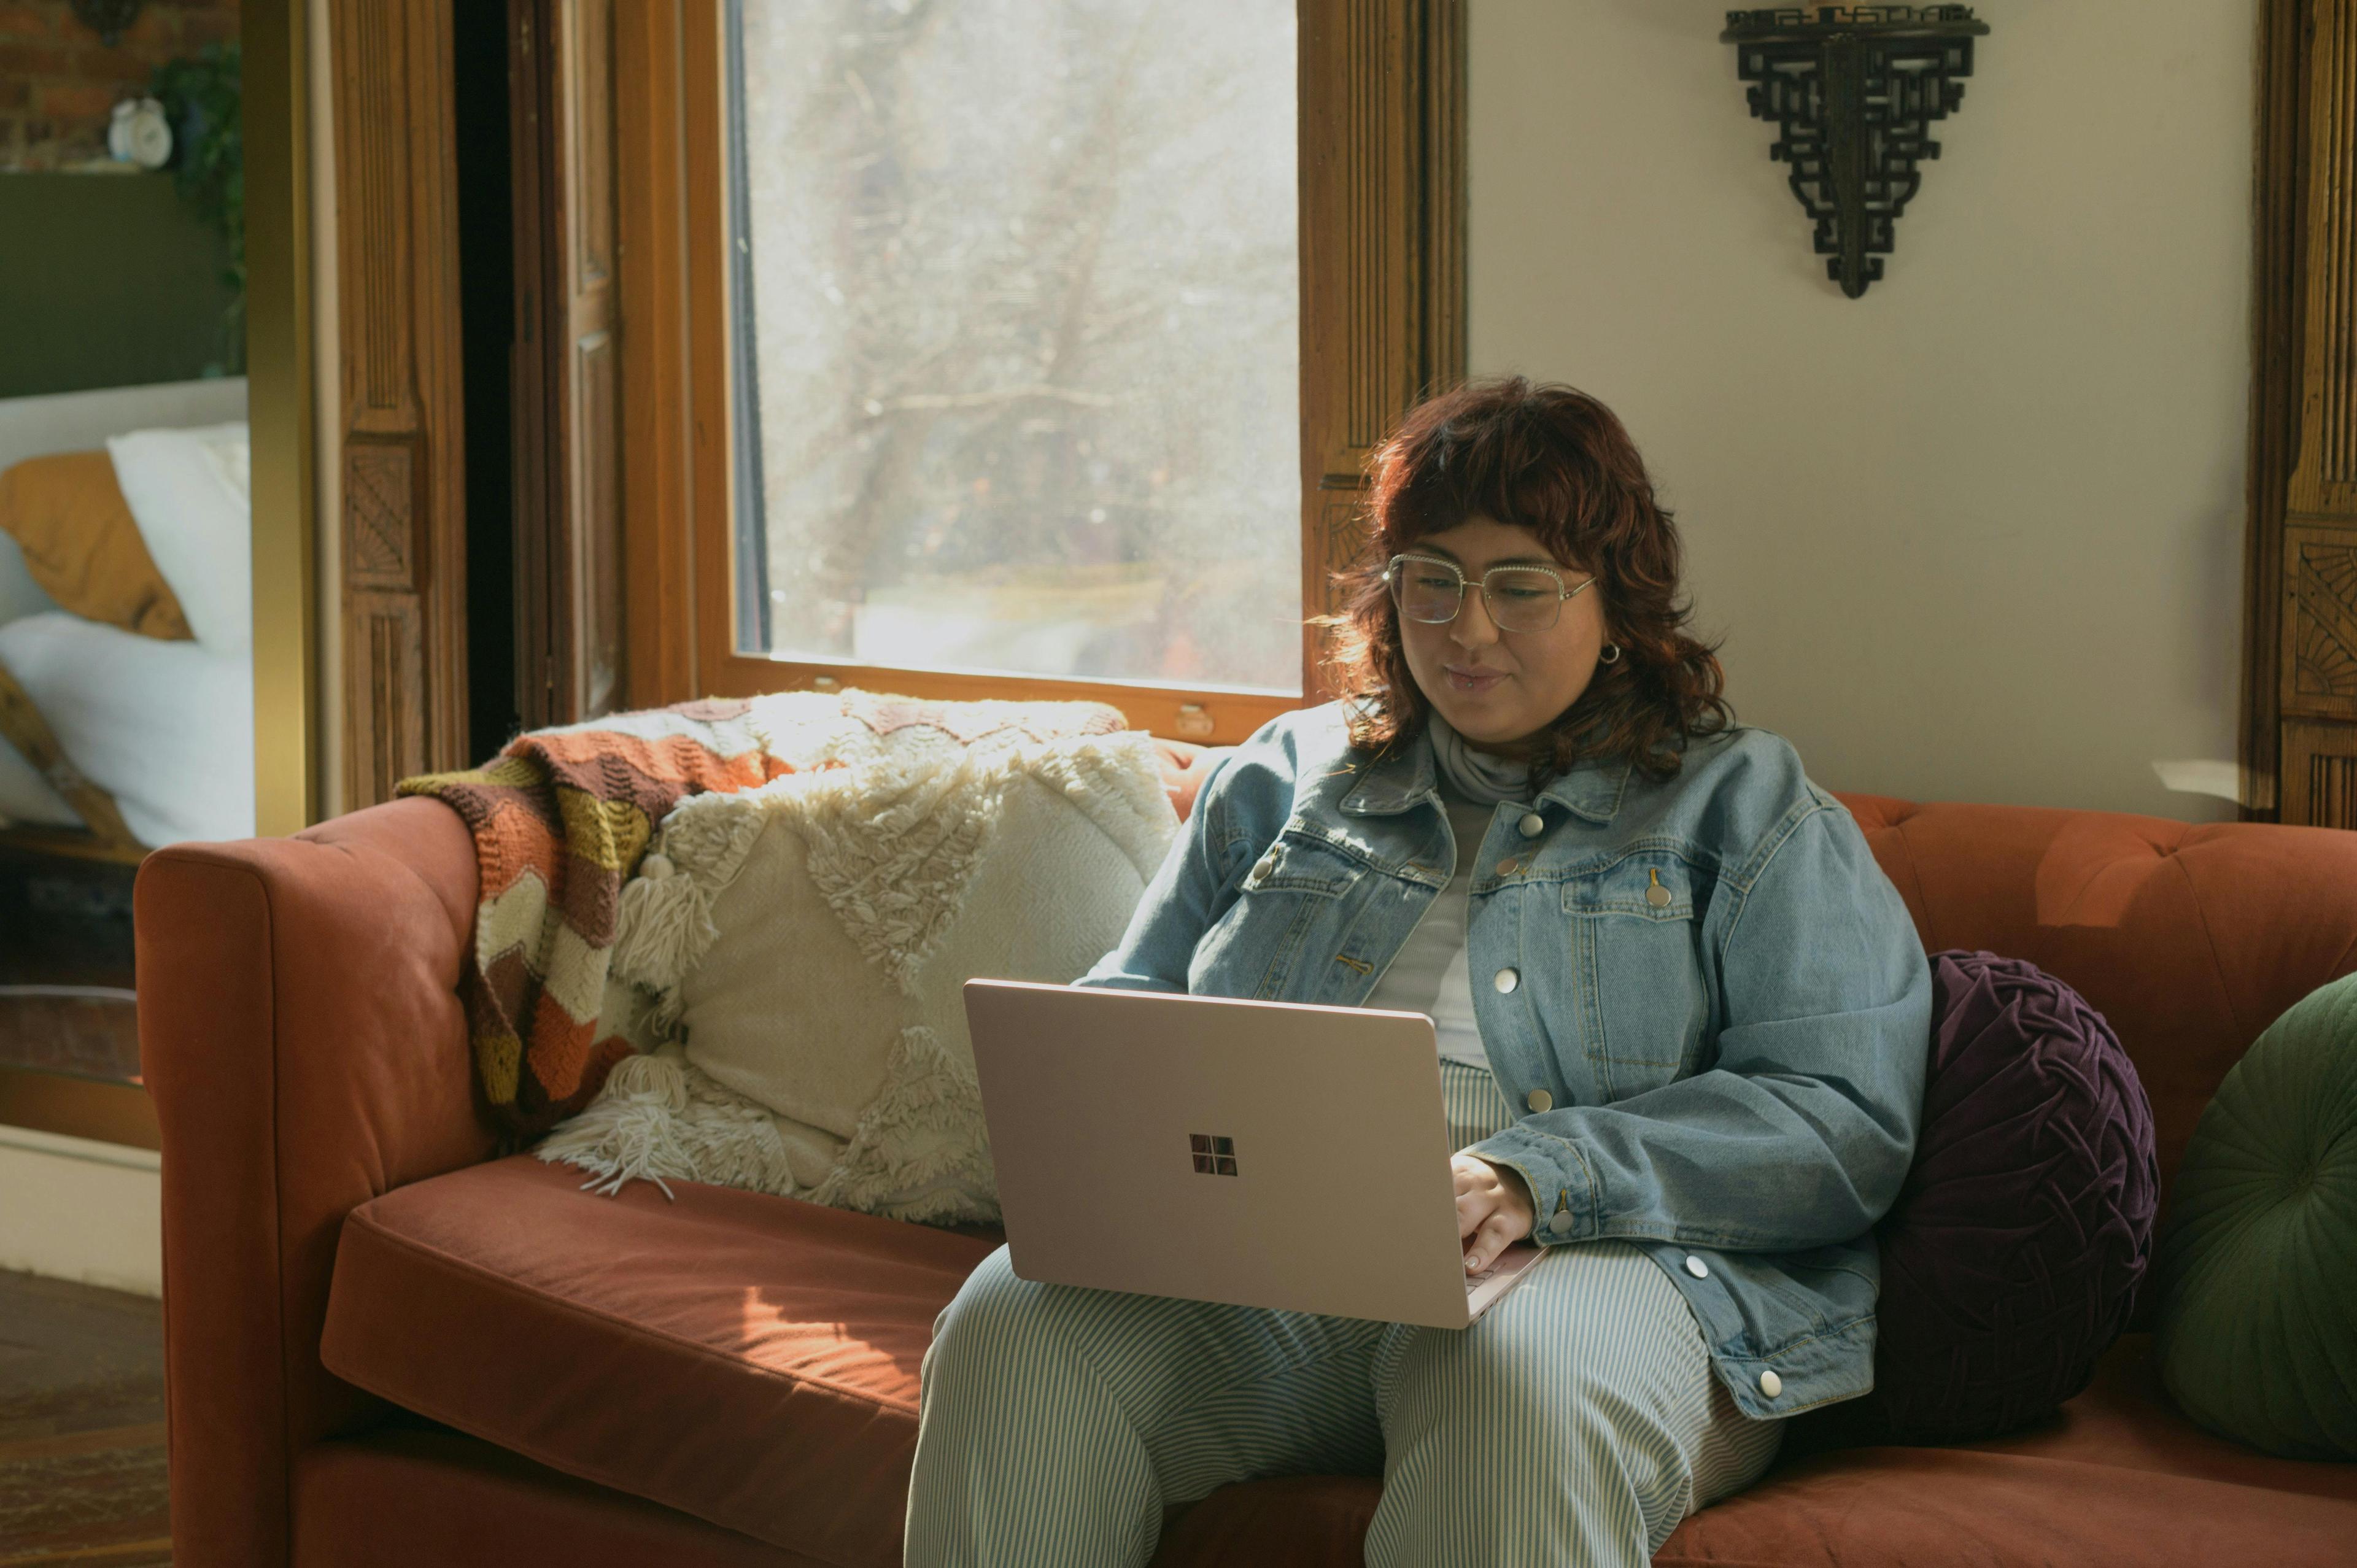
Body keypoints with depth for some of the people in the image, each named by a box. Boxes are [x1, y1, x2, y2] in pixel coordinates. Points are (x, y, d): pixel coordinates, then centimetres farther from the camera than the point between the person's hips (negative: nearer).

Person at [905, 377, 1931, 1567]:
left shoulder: (1746, 810, 11)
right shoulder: (1280, 779, 24)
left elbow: (1847, 1123, -1)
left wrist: (1539, 1180, -16)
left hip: (1600, 1258, -3)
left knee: (1521, 1401, -40)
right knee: (1012, 1337, -27)